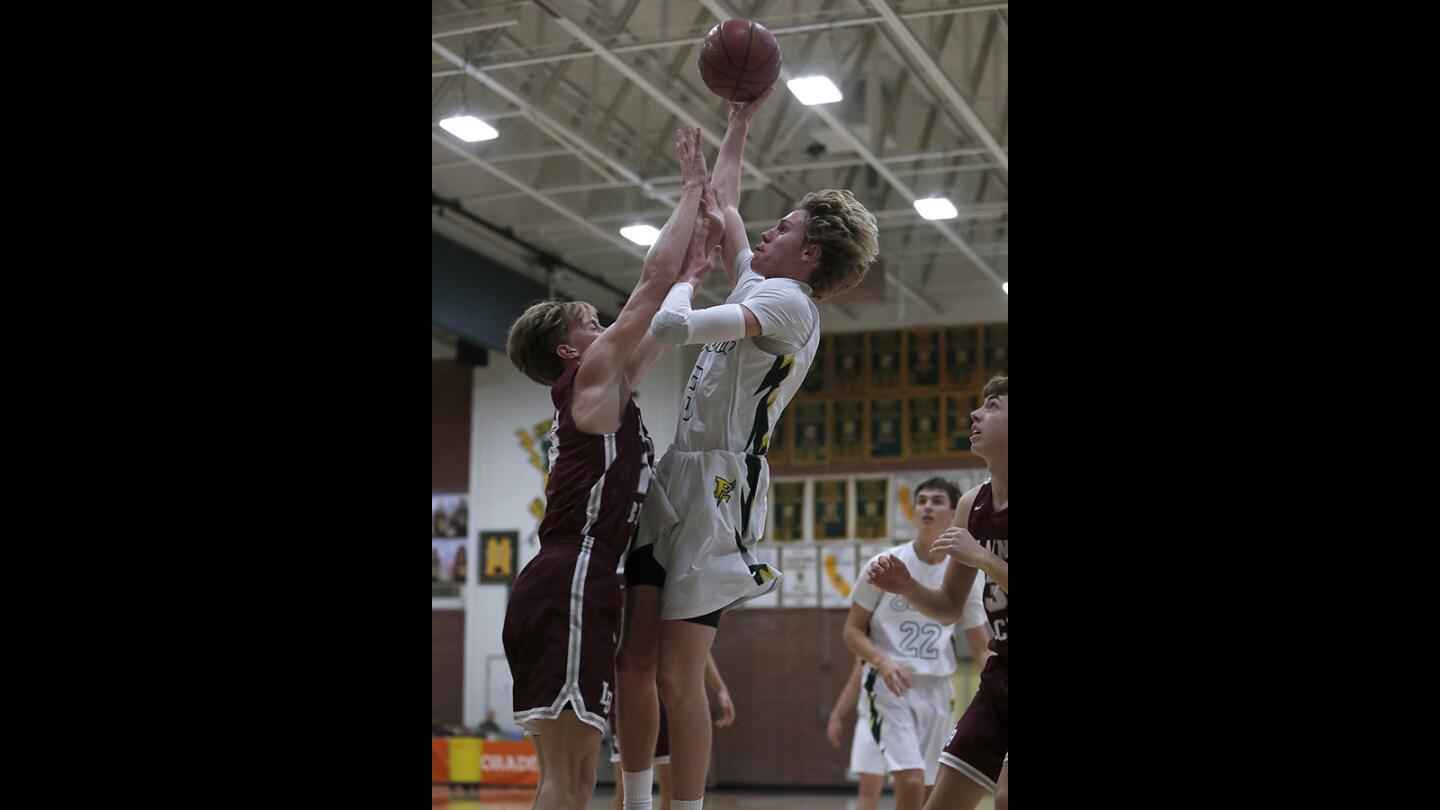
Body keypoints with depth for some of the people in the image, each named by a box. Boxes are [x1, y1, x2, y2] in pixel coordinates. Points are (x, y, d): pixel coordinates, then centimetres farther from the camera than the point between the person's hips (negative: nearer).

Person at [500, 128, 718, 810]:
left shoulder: (604, 389, 24)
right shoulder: (593, 376, 1)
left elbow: (658, 321, 35)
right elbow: (655, 278, -1)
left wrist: (696, 262, 34)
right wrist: (693, 188, 8)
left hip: (564, 590, 10)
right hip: (571, 583, -10)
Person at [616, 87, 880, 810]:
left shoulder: (786, 302, -9)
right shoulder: (761, 292, 18)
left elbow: (671, 328, -23)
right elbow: (722, 205, 32)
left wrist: (689, 279, -3)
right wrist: (742, 118, 33)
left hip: (717, 486, -9)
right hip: (676, 478, 9)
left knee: (676, 675, -11)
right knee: (634, 663, 4)